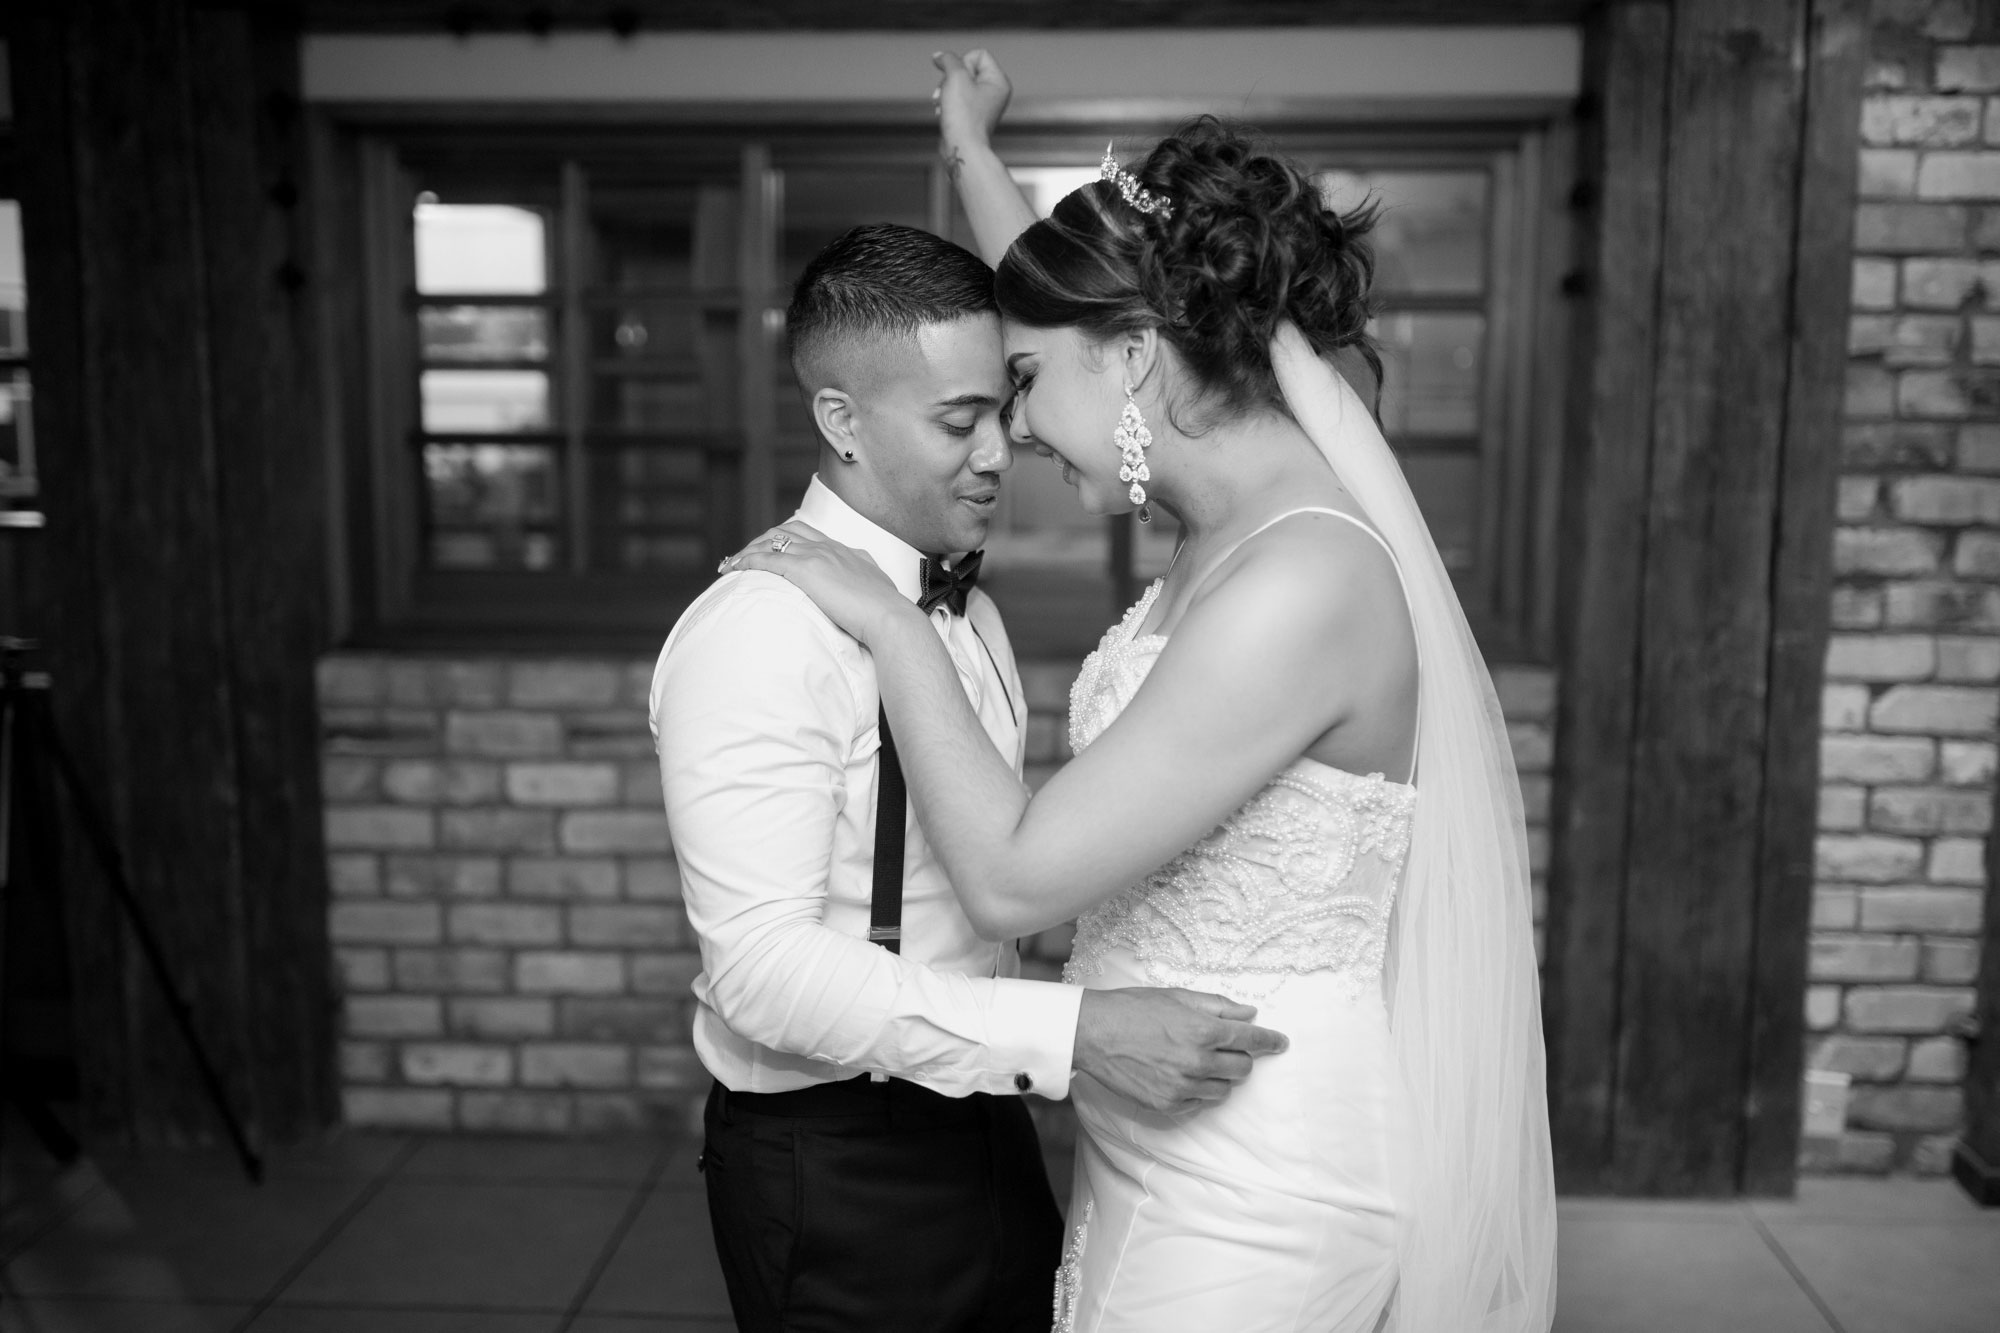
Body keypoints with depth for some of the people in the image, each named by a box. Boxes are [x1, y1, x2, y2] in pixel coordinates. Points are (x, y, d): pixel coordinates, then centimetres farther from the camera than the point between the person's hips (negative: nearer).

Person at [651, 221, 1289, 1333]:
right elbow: (765, 966, -27)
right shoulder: (757, 634, -21)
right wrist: (1074, 1033, -32)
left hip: (978, 1112, 8)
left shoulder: (969, 612, 8)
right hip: (833, 1162, -7)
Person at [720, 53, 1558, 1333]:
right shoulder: (1249, 518, 0)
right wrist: (973, 154, 31)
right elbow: (1082, 313, 19)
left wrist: (893, 625, -16)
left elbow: (1013, 877, -26)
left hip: (1248, 1200, -9)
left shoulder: (1300, 587, -27)